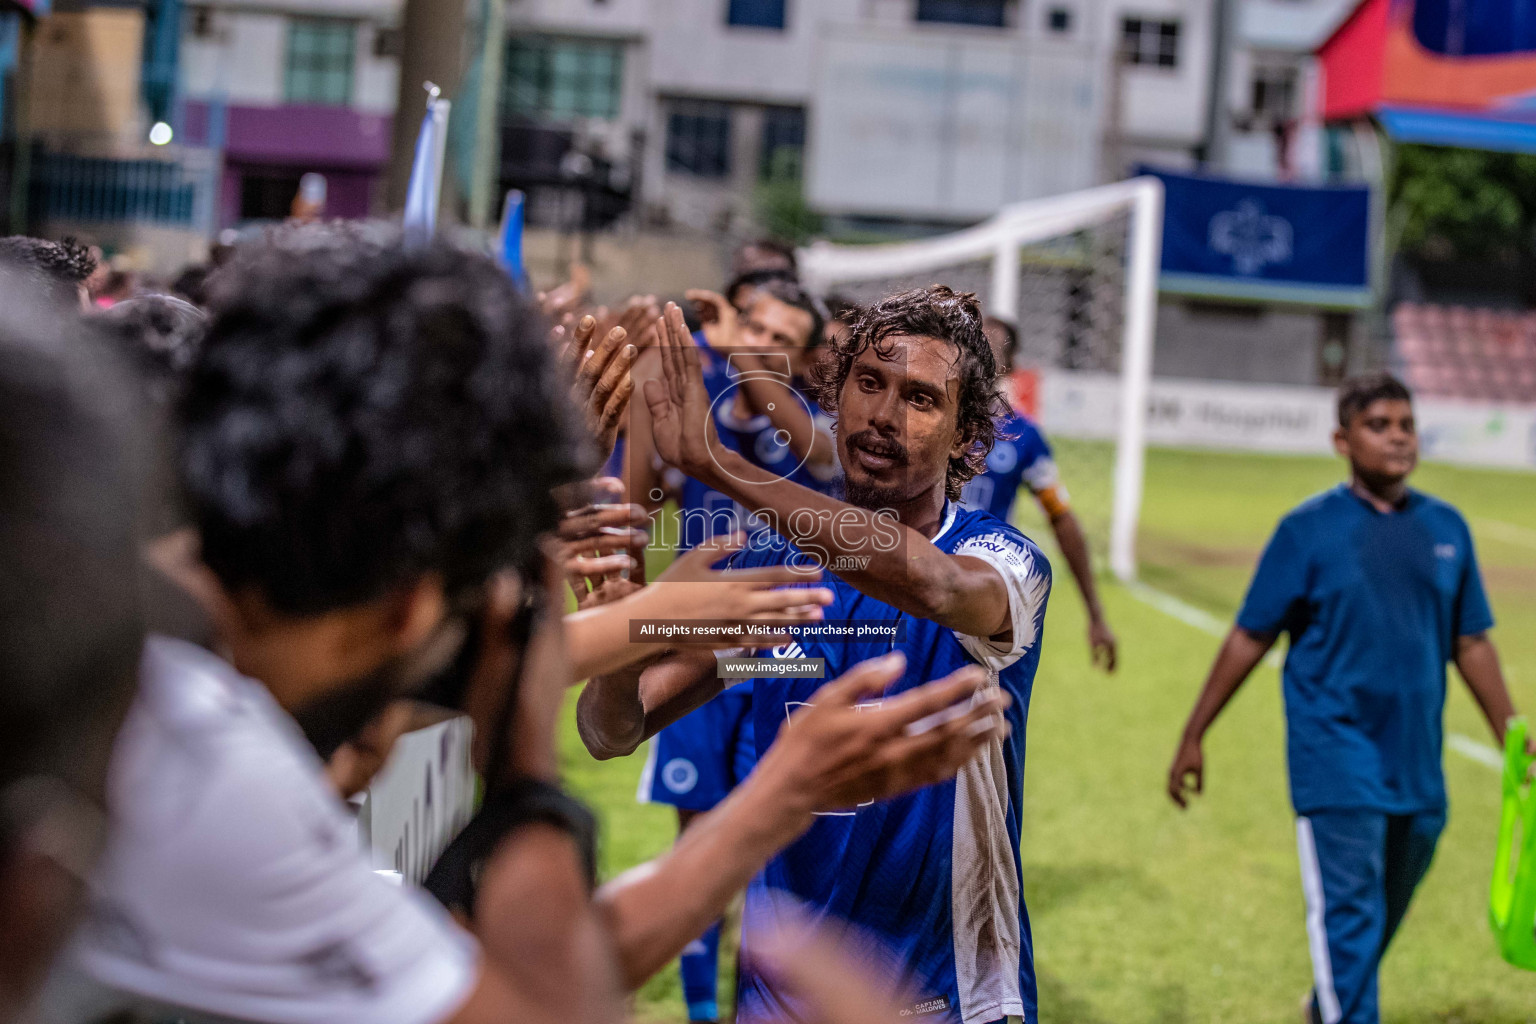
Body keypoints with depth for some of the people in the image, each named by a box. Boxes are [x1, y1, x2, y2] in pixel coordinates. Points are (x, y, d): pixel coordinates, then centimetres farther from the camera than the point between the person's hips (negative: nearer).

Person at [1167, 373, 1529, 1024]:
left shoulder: (1446, 528, 7)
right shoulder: (1309, 529, -5)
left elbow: (1471, 644, 13)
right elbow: (1249, 638, -2)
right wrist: (1193, 738, -2)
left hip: (1418, 763, 5)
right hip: (1337, 759, -5)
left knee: (1385, 916, 17)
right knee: (1349, 916, -10)